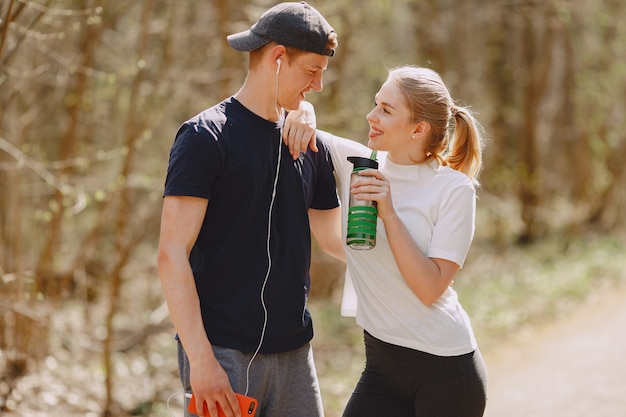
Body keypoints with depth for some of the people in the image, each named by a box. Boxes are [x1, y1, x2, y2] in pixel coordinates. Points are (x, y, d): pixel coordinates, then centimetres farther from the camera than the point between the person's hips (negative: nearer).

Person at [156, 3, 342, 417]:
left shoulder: (310, 146, 13)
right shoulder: (205, 137, -6)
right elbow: (172, 255, -13)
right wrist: (200, 359, -19)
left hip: (294, 352, 6)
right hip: (223, 352, -6)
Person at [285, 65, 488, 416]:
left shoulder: (454, 189, -11)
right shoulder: (357, 162, 1)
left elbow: (430, 289, -17)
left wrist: (389, 213, -22)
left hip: (444, 366, -4)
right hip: (382, 363, 5)